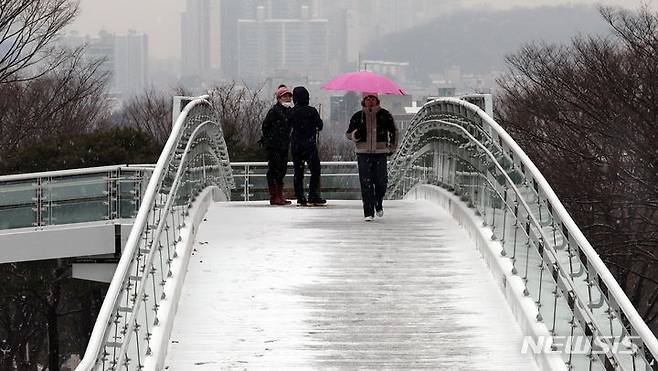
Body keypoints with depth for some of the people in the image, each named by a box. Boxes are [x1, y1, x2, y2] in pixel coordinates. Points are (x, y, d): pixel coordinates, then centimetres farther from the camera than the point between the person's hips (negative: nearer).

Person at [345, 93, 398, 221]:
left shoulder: (385, 115, 6)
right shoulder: (358, 117, 6)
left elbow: (393, 131, 18)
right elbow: (348, 134, 14)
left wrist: (392, 147, 13)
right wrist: (355, 135, -8)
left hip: (380, 153, 0)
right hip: (363, 153, 0)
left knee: (381, 181, -1)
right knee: (366, 183, -7)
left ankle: (379, 205, 29)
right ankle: (368, 213, -5)